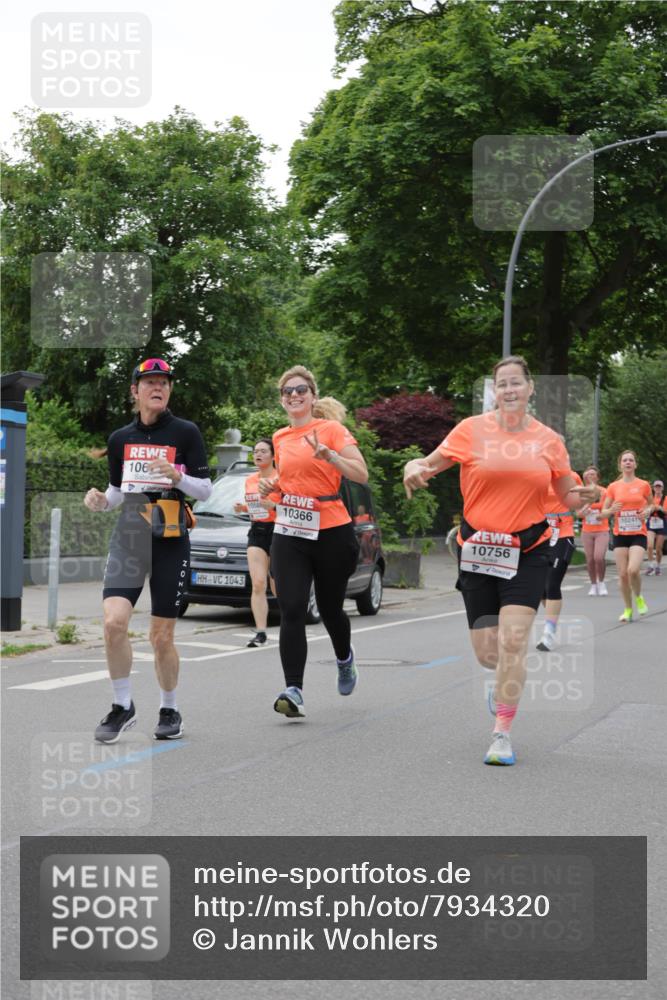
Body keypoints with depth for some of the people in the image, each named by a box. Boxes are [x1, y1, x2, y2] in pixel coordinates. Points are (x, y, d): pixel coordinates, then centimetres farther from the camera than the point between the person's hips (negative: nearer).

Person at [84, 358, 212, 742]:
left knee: (162, 636, 2)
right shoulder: (120, 439, 11)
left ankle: (170, 710, 23)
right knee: (114, 621, -16)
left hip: (171, 541, -2)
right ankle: (123, 707, 1)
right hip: (128, 537, 3)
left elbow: (205, 490, 0)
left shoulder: (186, 432, 0)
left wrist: (176, 476, -19)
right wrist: (100, 501, -2)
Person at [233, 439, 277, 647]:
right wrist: (242, 508, 6)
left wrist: (274, 505, -25)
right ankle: (260, 632, -13)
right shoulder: (250, 480, 13)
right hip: (257, 532, 4)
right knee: (258, 584, -10)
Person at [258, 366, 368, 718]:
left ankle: (345, 660, 42)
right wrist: (271, 487, 7)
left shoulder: (331, 429, -3)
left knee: (329, 609, 11)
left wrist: (329, 455, -25)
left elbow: (361, 474, -11)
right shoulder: (280, 438, 12)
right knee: (291, 612, -11)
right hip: (289, 534, 3)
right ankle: (294, 690, -14)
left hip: (331, 532, -3)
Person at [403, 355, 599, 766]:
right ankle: (507, 679, 42)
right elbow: (430, 464, 4)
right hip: (478, 550, 1)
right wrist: (415, 469, -20)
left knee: (513, 641, -14)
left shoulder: (549, 440, 3)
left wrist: (585, 495, -10)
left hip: (528, 552, 0)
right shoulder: (472, 430, -1)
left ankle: (503, 733, -3)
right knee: (487, 651, 3)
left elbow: (568, 497, 13)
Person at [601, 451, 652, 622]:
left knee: (633, 570, -20)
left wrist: (647, 511, -5)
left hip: (638, 534, -2)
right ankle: (628, 609, 16)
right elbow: (603, 512, 7)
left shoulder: (643, 485, 1)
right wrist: (612, 510, -15)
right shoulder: (613, 487, 3)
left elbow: (650, 504, 17)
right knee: (623, 574, -1)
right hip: (620, 535, 2)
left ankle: (638, 598, 9)